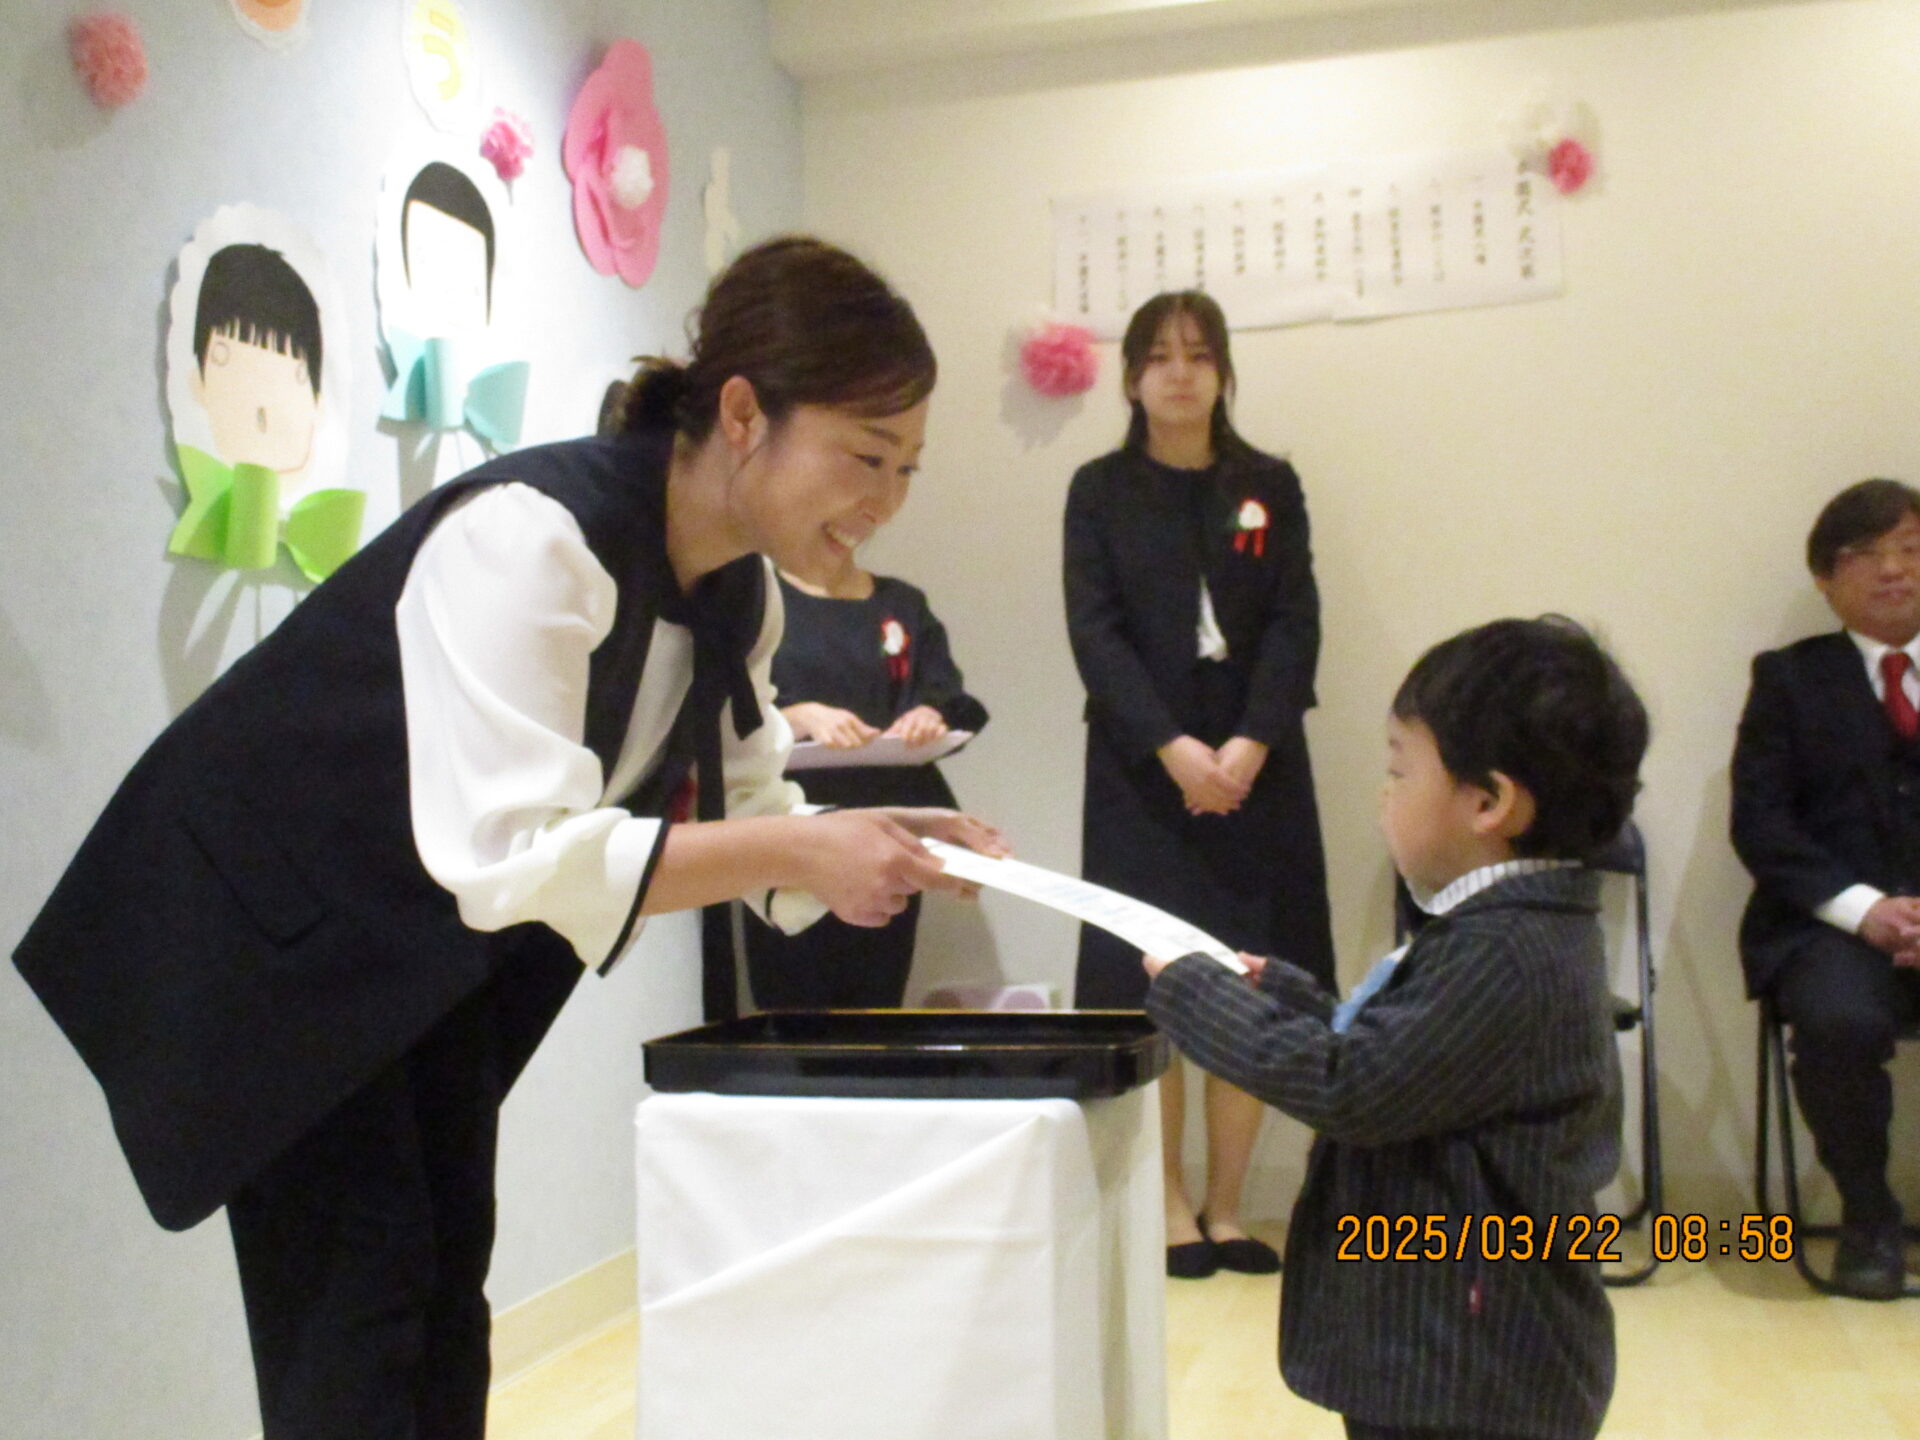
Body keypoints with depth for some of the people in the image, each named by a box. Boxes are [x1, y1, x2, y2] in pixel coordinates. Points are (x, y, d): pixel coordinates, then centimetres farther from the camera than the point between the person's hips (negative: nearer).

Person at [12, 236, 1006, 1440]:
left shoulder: (738, 596, -4)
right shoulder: (533, 538, -31)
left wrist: (882, 841, -15)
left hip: (429, 940, 8)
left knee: (446, 1293, 12)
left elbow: (737, 810, 3)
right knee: (356, 1307, -8)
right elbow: (513, 857, -38)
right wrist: (798, 856, -35)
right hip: (265, 925, -8)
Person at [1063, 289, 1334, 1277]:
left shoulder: (1269, 487, 10)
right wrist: (1173, 748, -16)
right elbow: (1094, 631, -4)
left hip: (1256, 769, 2)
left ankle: (1226, 1207, 12)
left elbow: (1295, 624, 1)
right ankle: (1171, 1208, 9)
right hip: (1141, 772, -1)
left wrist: (1250, 743, -14)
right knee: (1149, 993, -3)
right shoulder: (1100, 491, 5)